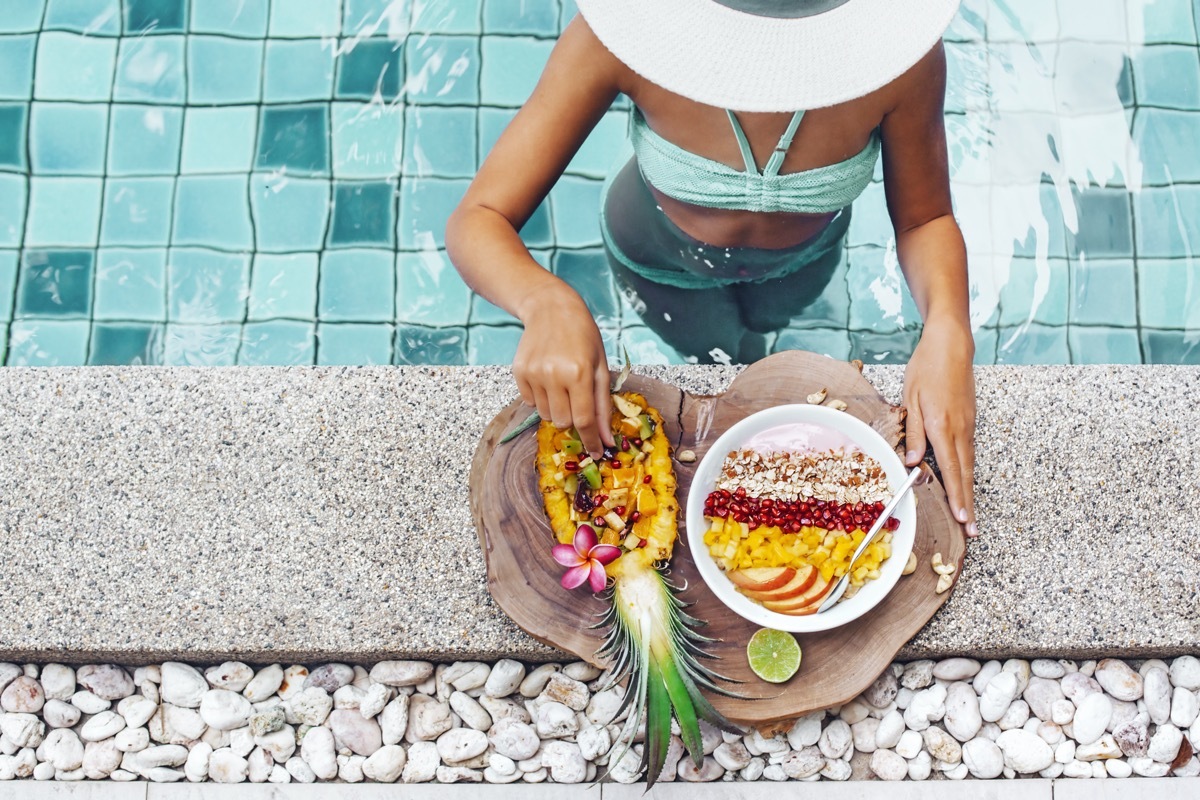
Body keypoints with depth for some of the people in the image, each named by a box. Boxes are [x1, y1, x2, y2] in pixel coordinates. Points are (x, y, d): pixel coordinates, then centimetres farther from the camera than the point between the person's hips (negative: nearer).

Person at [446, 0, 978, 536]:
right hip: (661, 252, -2)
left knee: (767, 315, 36)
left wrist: (948, 328, -42)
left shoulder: (900, 50, -41)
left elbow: (923, 220, -22)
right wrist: (546, 302, -62)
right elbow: (477, 221, -40)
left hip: (804, 253, 2)